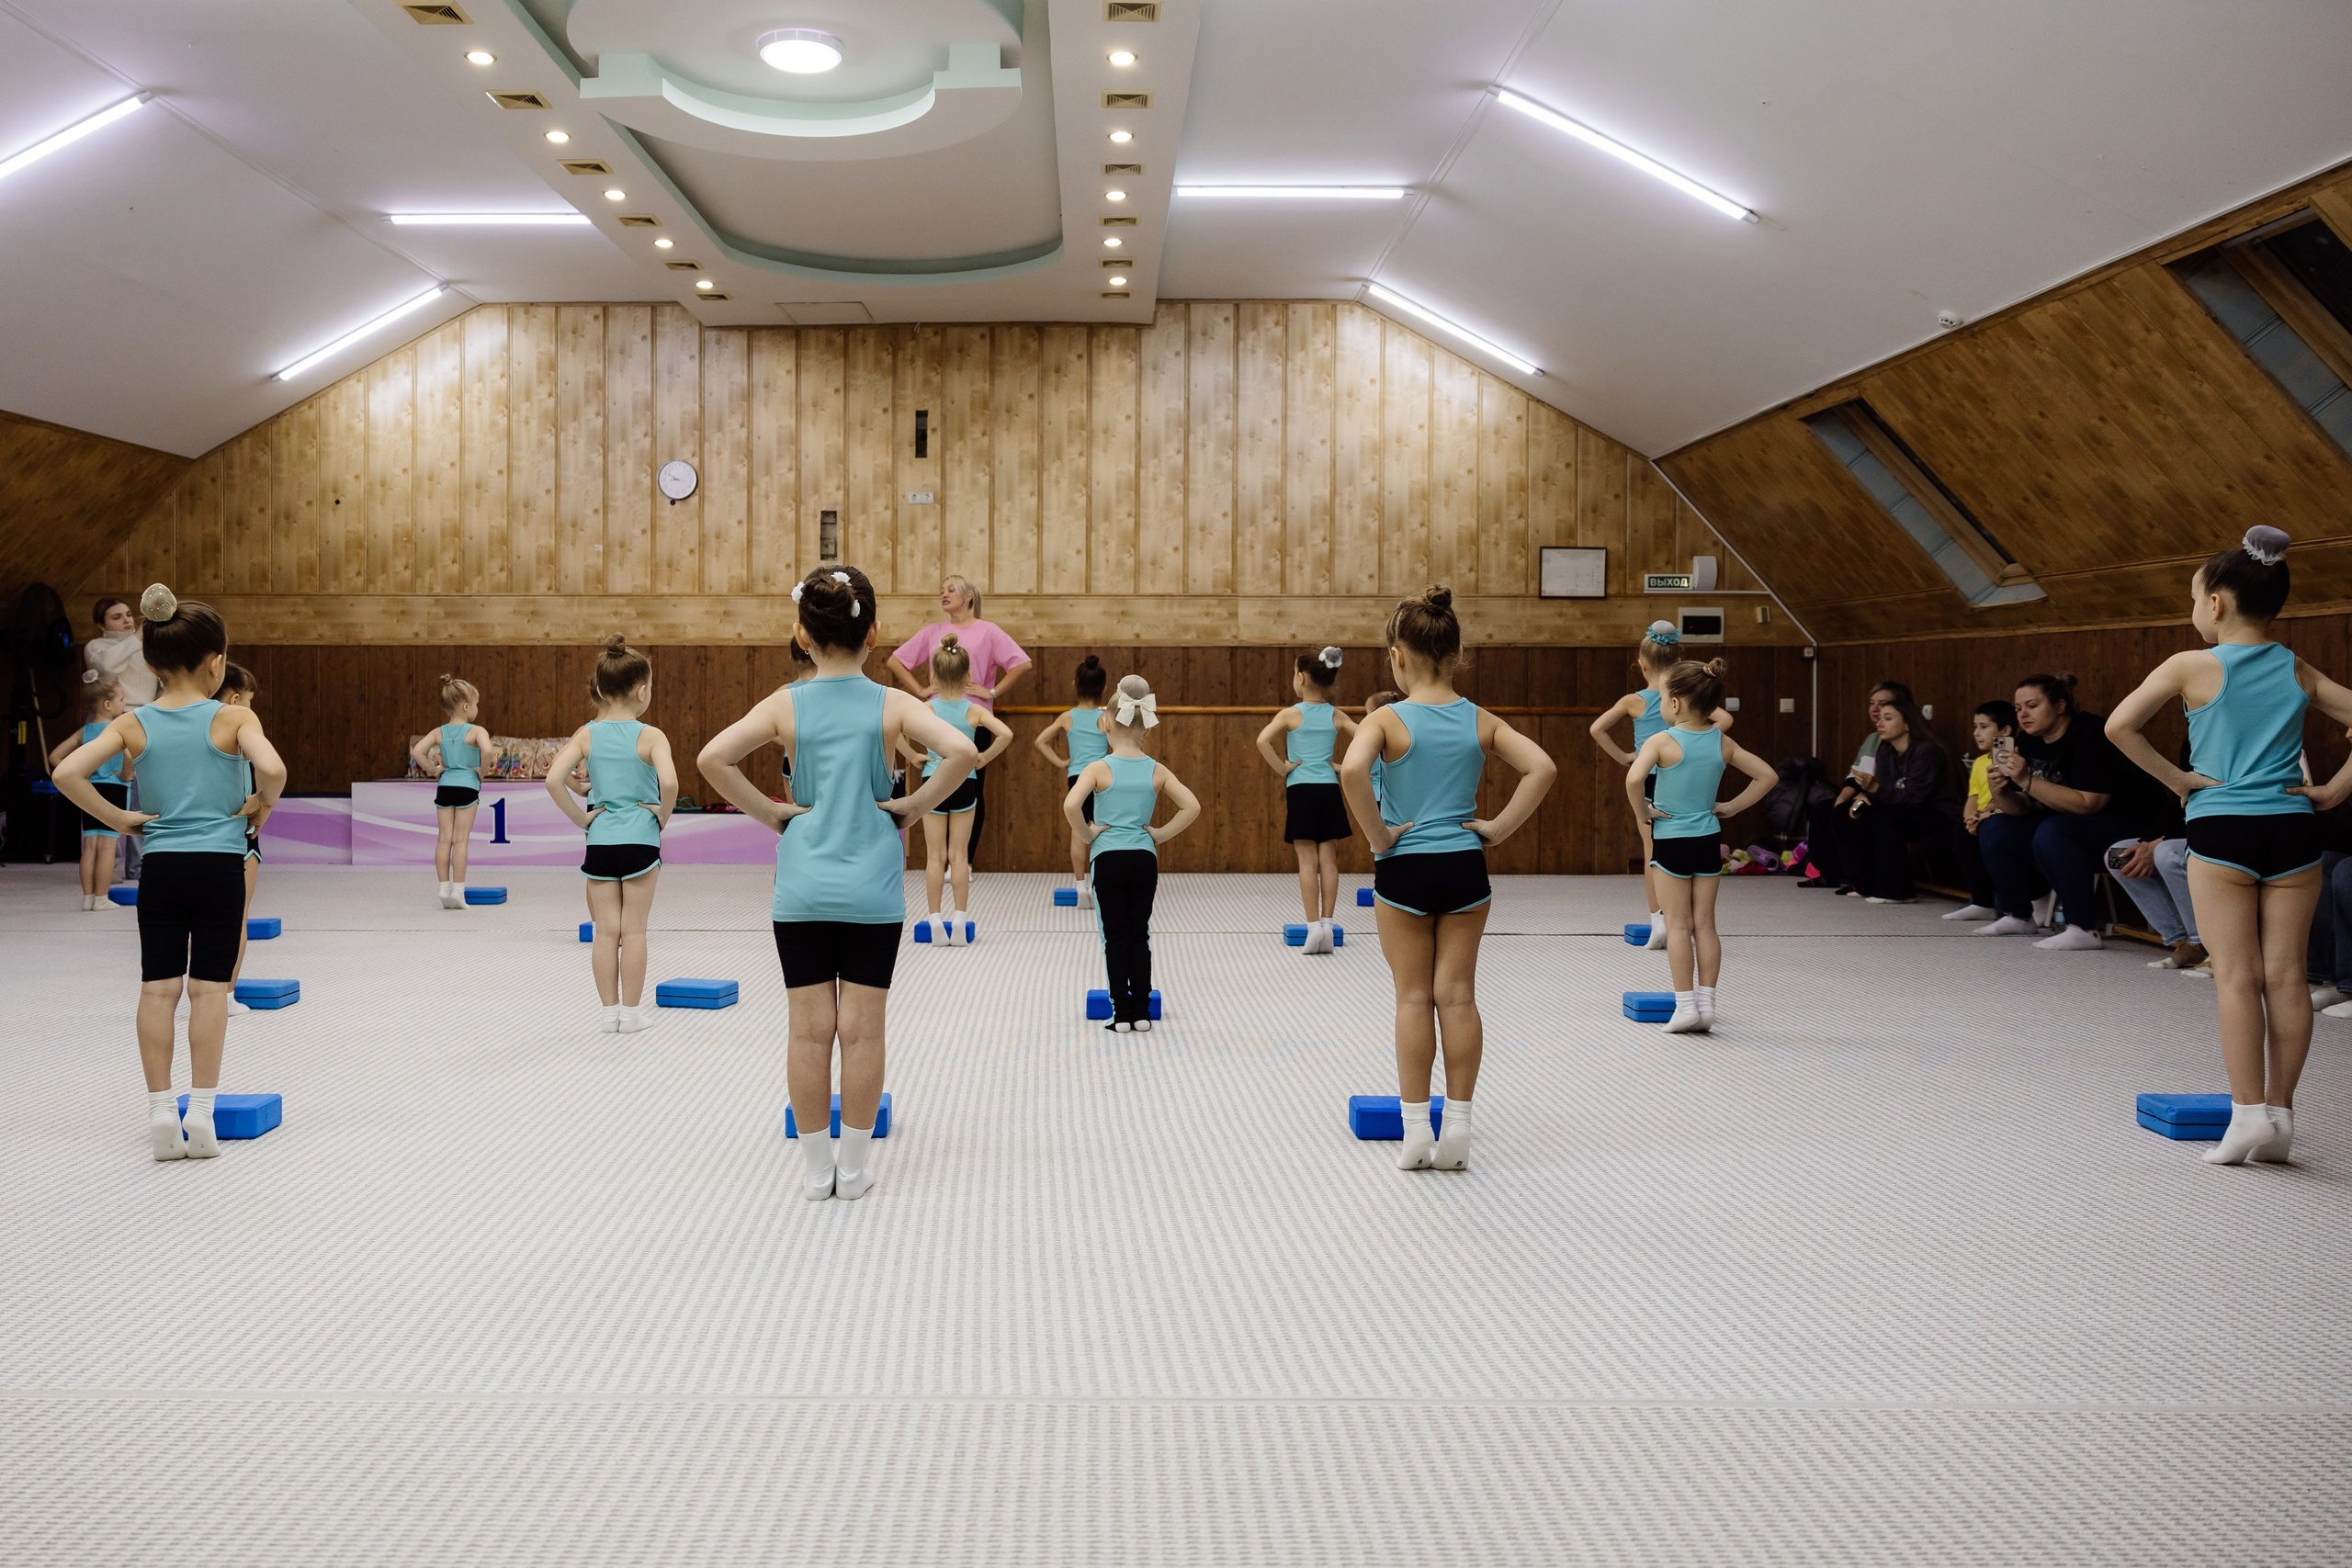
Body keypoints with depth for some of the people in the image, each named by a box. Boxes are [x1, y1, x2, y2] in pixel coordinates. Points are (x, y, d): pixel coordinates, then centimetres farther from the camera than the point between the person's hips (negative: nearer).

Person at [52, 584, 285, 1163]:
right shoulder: (232, 718, -8)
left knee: (158, 988, 5)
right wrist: (262, 804, -6)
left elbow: (68, 773, -9)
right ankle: (200, 1112, 0)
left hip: (160, 866, 3)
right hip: (219, 864, -3)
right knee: (208, 987, 0)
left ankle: (161, 1110, 6)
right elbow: (272, 769, -25)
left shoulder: (133, 724, 2)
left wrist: (117, 819, 1)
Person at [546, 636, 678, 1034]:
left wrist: (579, 817, -1)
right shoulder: (650, 736, -10)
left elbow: (553, 780, -11)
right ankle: (632, 1012, 11)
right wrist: (663, 815, -9)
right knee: (633, 930, 5)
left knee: (605, 931, 9)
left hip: (599, 841, 3)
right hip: (640, 840, -3)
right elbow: (669, 781, -26)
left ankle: (610, 1011, 15)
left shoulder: (586, 734, 0)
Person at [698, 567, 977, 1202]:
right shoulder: (893, 705, -4)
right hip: (872, 887, -1)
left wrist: (769, 813, -3)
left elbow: (713, 758, -14)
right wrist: (913, 805, -6)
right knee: (862, 1030, 6)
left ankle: (815, 1168, 15)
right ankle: (852, 1168, 13)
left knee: (810, 1030, 7)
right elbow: (964, 751, -19)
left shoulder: (786, 705, -2)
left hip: (802, 887, 1)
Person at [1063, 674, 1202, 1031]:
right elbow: (1192, 807, -4)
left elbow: (1071, 805, -22)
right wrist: (1161, 834, 3)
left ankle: (1122, 1014, 5)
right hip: (1145, 858, 3)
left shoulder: (1099, 768, -7)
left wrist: (1087, 834, -7)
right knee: (1139, 936, 11)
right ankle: (1141, 1013, 11)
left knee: (1116, 937, 4)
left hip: (1109, 858, -3)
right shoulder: (1157, 771, 2)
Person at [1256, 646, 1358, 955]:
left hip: (1300, 790, -3)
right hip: (1329, 789, 3)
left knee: (1307, 861, -1)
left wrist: (1281, 768, -8)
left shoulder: (1291, 714, -5)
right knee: (1328, 859, 5)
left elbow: (1262, 740, -19)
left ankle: (1314, 927, -4)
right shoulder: (1336, 715, 4)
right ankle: (1327, 924, 5)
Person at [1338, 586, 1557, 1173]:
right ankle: (1457, 1128, 10)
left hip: (1404, 868, -2)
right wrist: (1498, 828, -4)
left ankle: (1417, 1131, 9)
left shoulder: (1387, 720, -10)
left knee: (1414, 998, 5)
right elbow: (1541, 768, -9)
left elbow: (1352, 771, -29)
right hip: (1465, 867, 3)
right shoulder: (1480, 721, 0)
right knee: (1458, 995, 7)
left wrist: (1377, 835, -16)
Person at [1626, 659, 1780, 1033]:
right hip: (1709, 838, 4)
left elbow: (1634, 779, -30)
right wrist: (1732, 807, 7)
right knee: (1704, 923, 9)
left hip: (1670, 839, -4)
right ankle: (1706, 1003, 9)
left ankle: (1685, 1005, 2)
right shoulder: (1722, 743, 1)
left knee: (1678, 923, 2)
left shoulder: (1661, 742, -14)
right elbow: (1767, 775, 5)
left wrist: (1643, 812, -14)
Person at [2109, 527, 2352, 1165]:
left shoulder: (2192, 667, -5)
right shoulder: (2300, 672, 7)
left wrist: (2174, 779, -5)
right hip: (2292, 830, 3)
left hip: (2221, 830, -3)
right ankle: (2279, 1114, 10)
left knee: (2238, 976, -1)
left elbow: (2119, 726, -13)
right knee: (2286, 975, 6)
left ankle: (2248, 1113, -4)